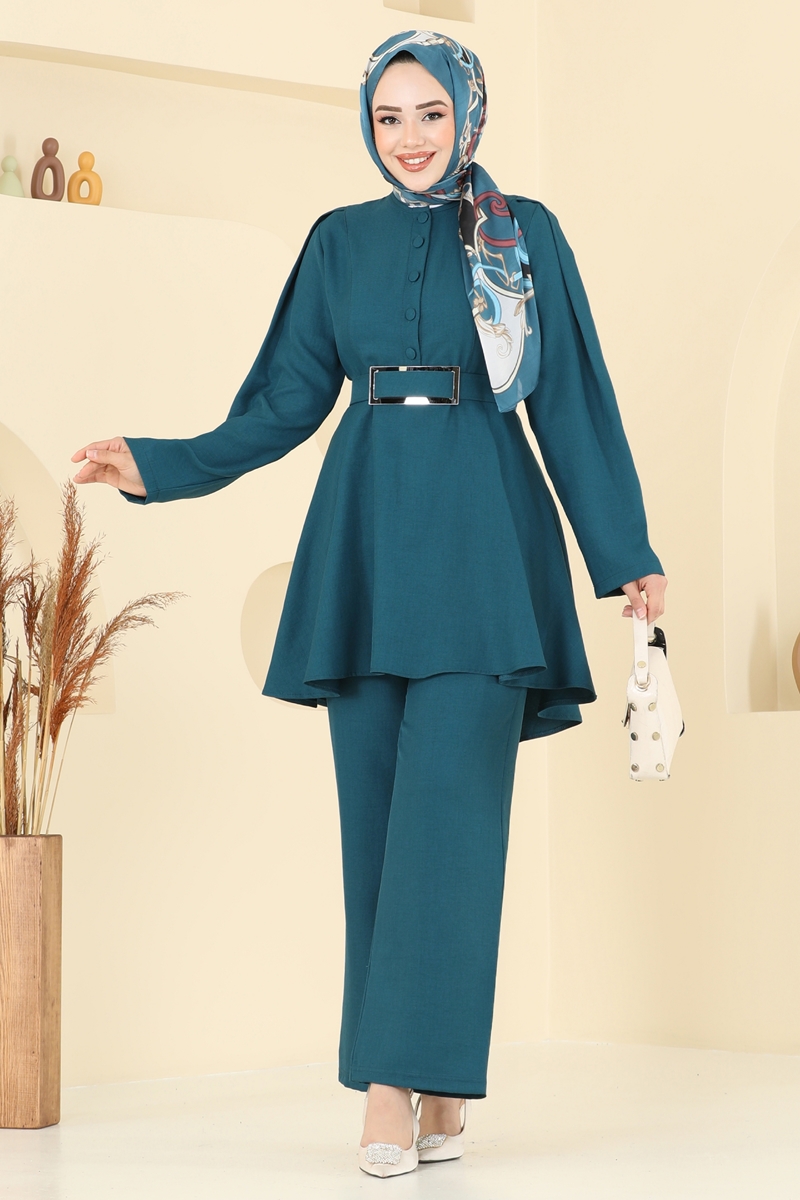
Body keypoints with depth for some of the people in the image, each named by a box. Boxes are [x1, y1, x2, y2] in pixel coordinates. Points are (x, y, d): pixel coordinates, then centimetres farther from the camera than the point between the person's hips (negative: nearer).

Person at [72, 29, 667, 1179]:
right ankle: (428, 1082, 7)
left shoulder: (527, 234, 6)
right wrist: (157, 466, 2)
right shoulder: (341, 242, 13)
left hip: (479, 537, -3)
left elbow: (572, 402, 5)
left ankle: (409, 1081, -10)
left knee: (448, 806, -10)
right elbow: (286, 402, 12)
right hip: (366, 538, 3)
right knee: (379, 813, 1)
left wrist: (626, 553, 3)